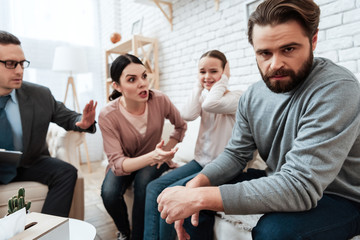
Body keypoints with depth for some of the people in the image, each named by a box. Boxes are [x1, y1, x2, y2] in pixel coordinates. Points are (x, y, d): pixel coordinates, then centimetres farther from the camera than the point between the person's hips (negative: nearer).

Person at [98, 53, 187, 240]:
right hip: (124, 164, 0)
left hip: (153, 159, 1)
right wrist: (151, 156, -45)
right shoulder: (108, 116, -24)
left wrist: (166, 151, -12)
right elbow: (117, 163, -27)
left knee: (143, 180, -32)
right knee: (109, 193, -27)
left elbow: (181, 126, 0)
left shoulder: (160, 100, -20)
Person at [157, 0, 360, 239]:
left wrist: (200, 197, -35)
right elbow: (235, 154, -1)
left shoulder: (336, 88, -27)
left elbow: (298, 186, -33)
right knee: (188, 188, -1)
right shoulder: (253, 96, -5)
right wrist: (198, 183, -20)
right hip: (275, 186, 5)